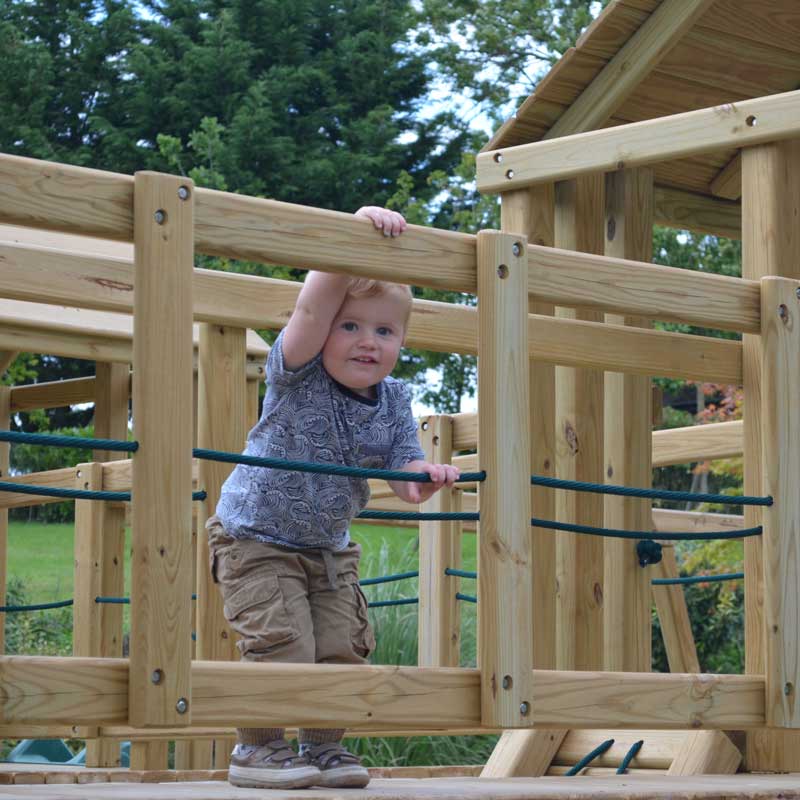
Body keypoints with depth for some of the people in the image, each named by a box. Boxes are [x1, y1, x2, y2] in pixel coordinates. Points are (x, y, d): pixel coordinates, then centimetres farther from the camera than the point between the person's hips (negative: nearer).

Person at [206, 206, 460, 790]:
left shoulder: (394, 402, -5)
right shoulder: (298, 375, -20)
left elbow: (405, 482, -5)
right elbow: (312, 305, -38)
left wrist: (423, 478, -31)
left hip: (331, 548, 6)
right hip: (258, 539, -5)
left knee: (344, 649, 2)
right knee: (283, 646, -15)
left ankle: (323, 749, 20)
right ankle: (258, 750, 3)